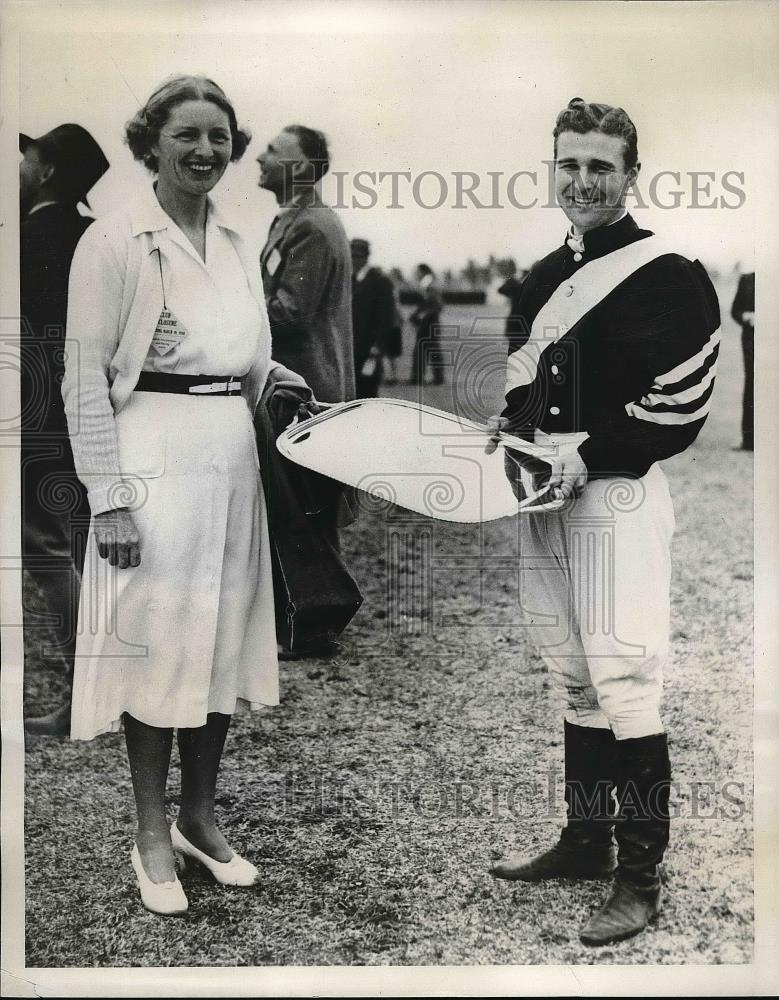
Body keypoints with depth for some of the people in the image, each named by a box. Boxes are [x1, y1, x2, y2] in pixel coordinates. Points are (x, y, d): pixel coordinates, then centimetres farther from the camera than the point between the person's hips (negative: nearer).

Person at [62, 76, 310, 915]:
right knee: (157, 641, 1)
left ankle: (199, 817, 27)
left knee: (223, 640, 11)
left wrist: (286, 384, 1)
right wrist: (109, 497, -14)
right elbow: (86, 378, -9)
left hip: (231, 460, 6)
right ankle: (151, 836, 16)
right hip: (155, 459, -6)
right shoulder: (114, 241, -6)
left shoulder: (238, 245, 13)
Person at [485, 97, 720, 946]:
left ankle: (640, 876, 3)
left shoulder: (668, 277, -7)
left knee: (625, 686, -8)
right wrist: (510, 431, 7)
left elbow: (680, 410, -13)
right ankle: (585, 841, 29)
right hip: (540, 500, 8)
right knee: (574, 683, 15)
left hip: (618, 500, -7)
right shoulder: (540, 280, 16)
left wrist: (590, 458, -19)